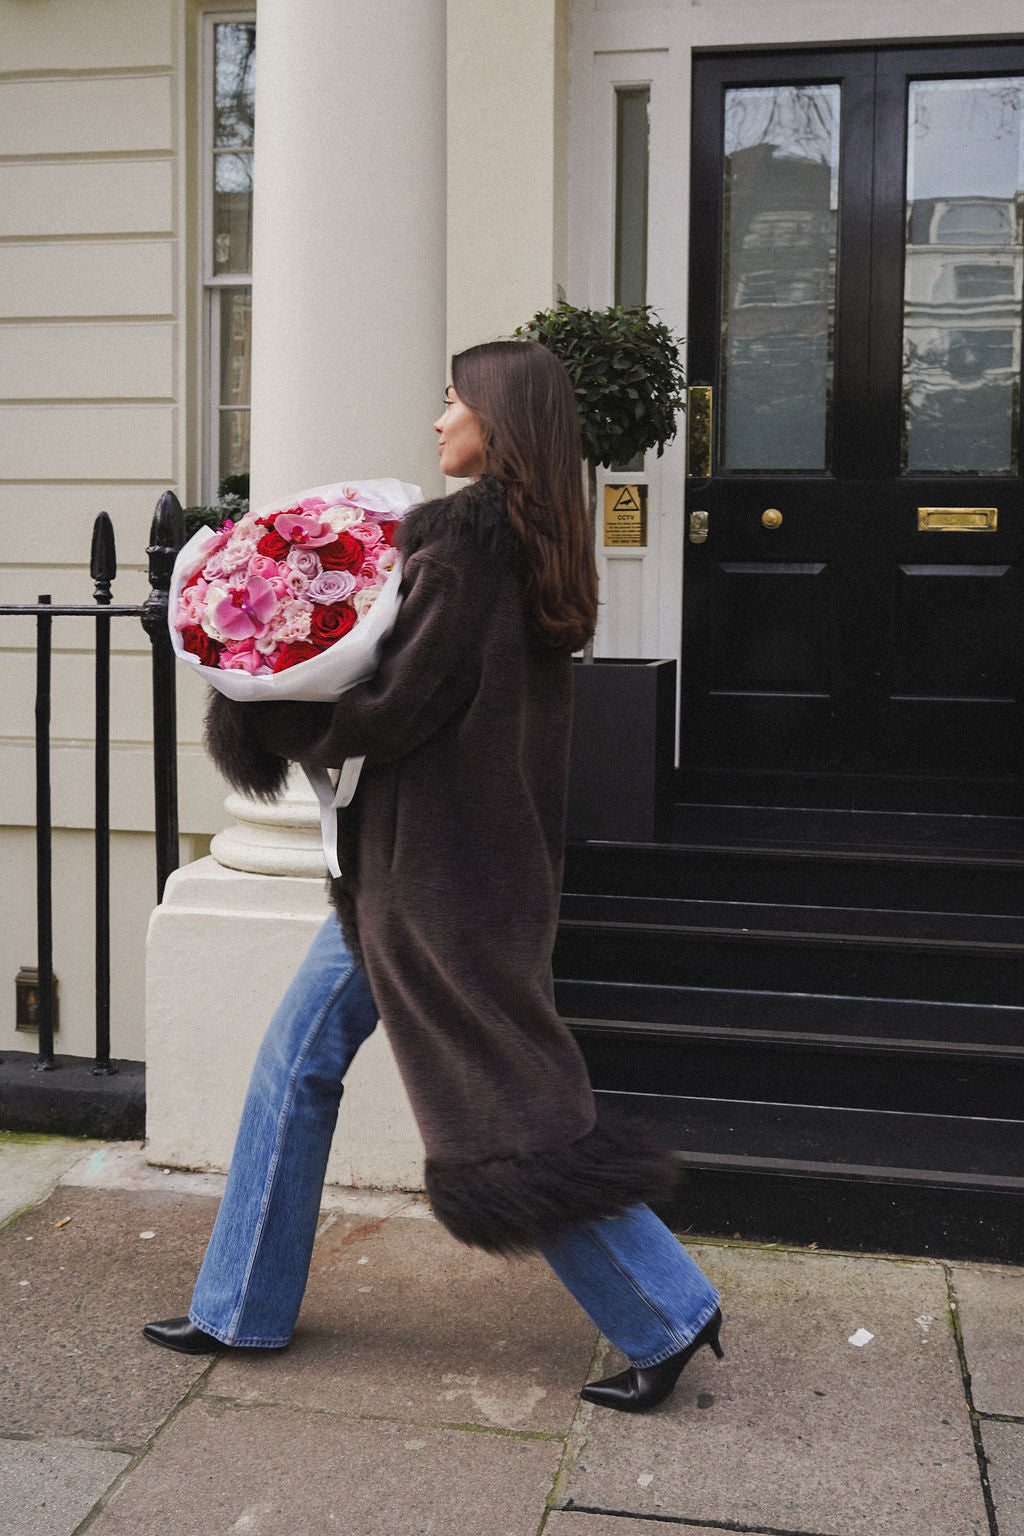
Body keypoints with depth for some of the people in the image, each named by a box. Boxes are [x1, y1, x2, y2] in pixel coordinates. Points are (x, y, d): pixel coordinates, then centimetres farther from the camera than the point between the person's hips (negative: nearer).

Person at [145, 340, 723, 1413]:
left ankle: (669, 1315, 15)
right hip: (410, 863, 10)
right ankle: (241, 1310, 27)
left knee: (503, 1103, 1)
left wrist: (268, 720, -5)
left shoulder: (468, 539, -18)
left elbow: (392, 709, -21)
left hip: (441, 871, -10)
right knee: (297, 1061, 15)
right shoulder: (529, 550, 11)